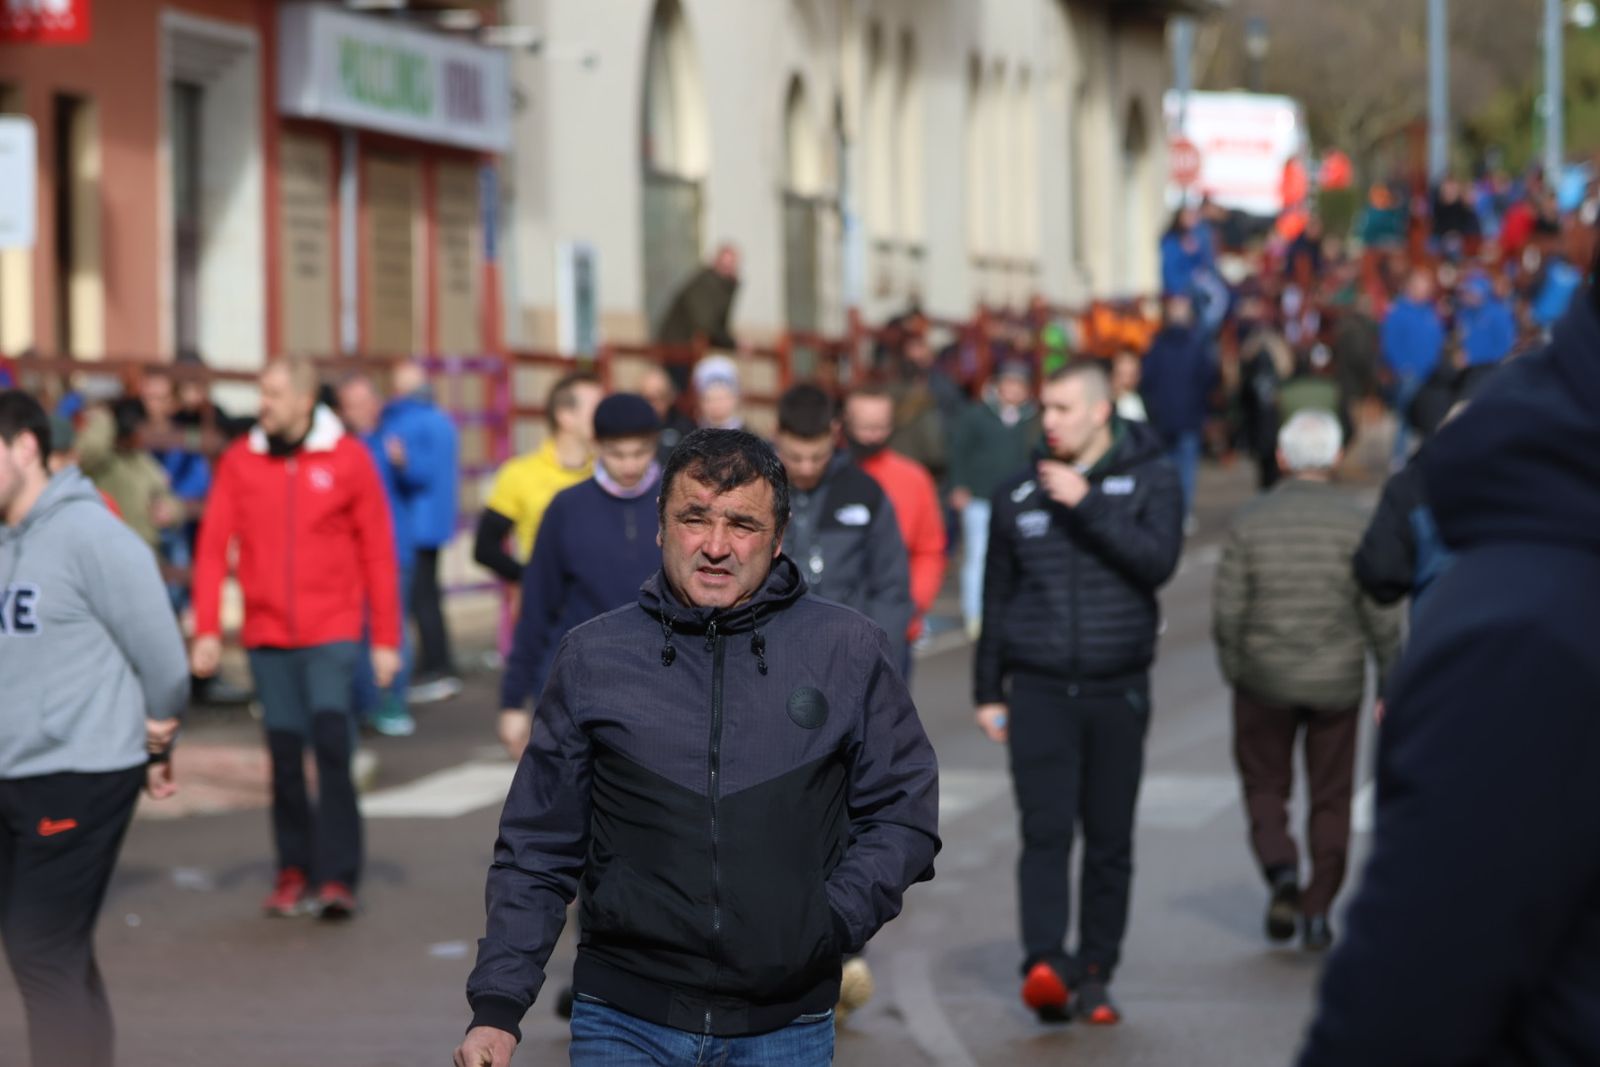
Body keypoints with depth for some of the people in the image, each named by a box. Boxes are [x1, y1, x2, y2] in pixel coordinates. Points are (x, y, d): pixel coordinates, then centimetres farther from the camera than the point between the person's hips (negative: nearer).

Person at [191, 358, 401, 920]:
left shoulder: (347, 459, -1)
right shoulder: (240, 462, 3)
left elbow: (378, 552, 1)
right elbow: (213, 547, 2)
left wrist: (387, 639, -1)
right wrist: (207, 629, -6)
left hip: (332, 631, -2)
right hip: (268, 634, 2)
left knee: (332, 744, -11)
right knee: (284, 756, 5)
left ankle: (337, 878, -9)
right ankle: (294, 871, 16)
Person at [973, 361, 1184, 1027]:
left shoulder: (1150, 481, 1)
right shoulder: (1019, 496, 9)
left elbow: (1158, 560, -15)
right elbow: (997, 598, 15)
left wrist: (1086, 504, -19)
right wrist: (987, 692, 14)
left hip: (1118, 690, 0)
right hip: (1039, 690, 0)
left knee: (1110, 842, 5)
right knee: (1045, 833, -14)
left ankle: (1095, 975, 13)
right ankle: (1046, 964, -25)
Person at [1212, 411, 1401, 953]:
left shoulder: (1250, 521, -5)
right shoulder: (1355, 522, -7)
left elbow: (1227, 609, -5)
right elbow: (1379, 612, -7)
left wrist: (1233, 669, 10)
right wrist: (1390, 682, 2)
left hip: (1265, 681, 0)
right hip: (1336, 683, 0)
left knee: (1265, 786, 14)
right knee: (1331, 797, 10)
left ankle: (1281, 871, -10)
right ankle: (1317, 910, 7)